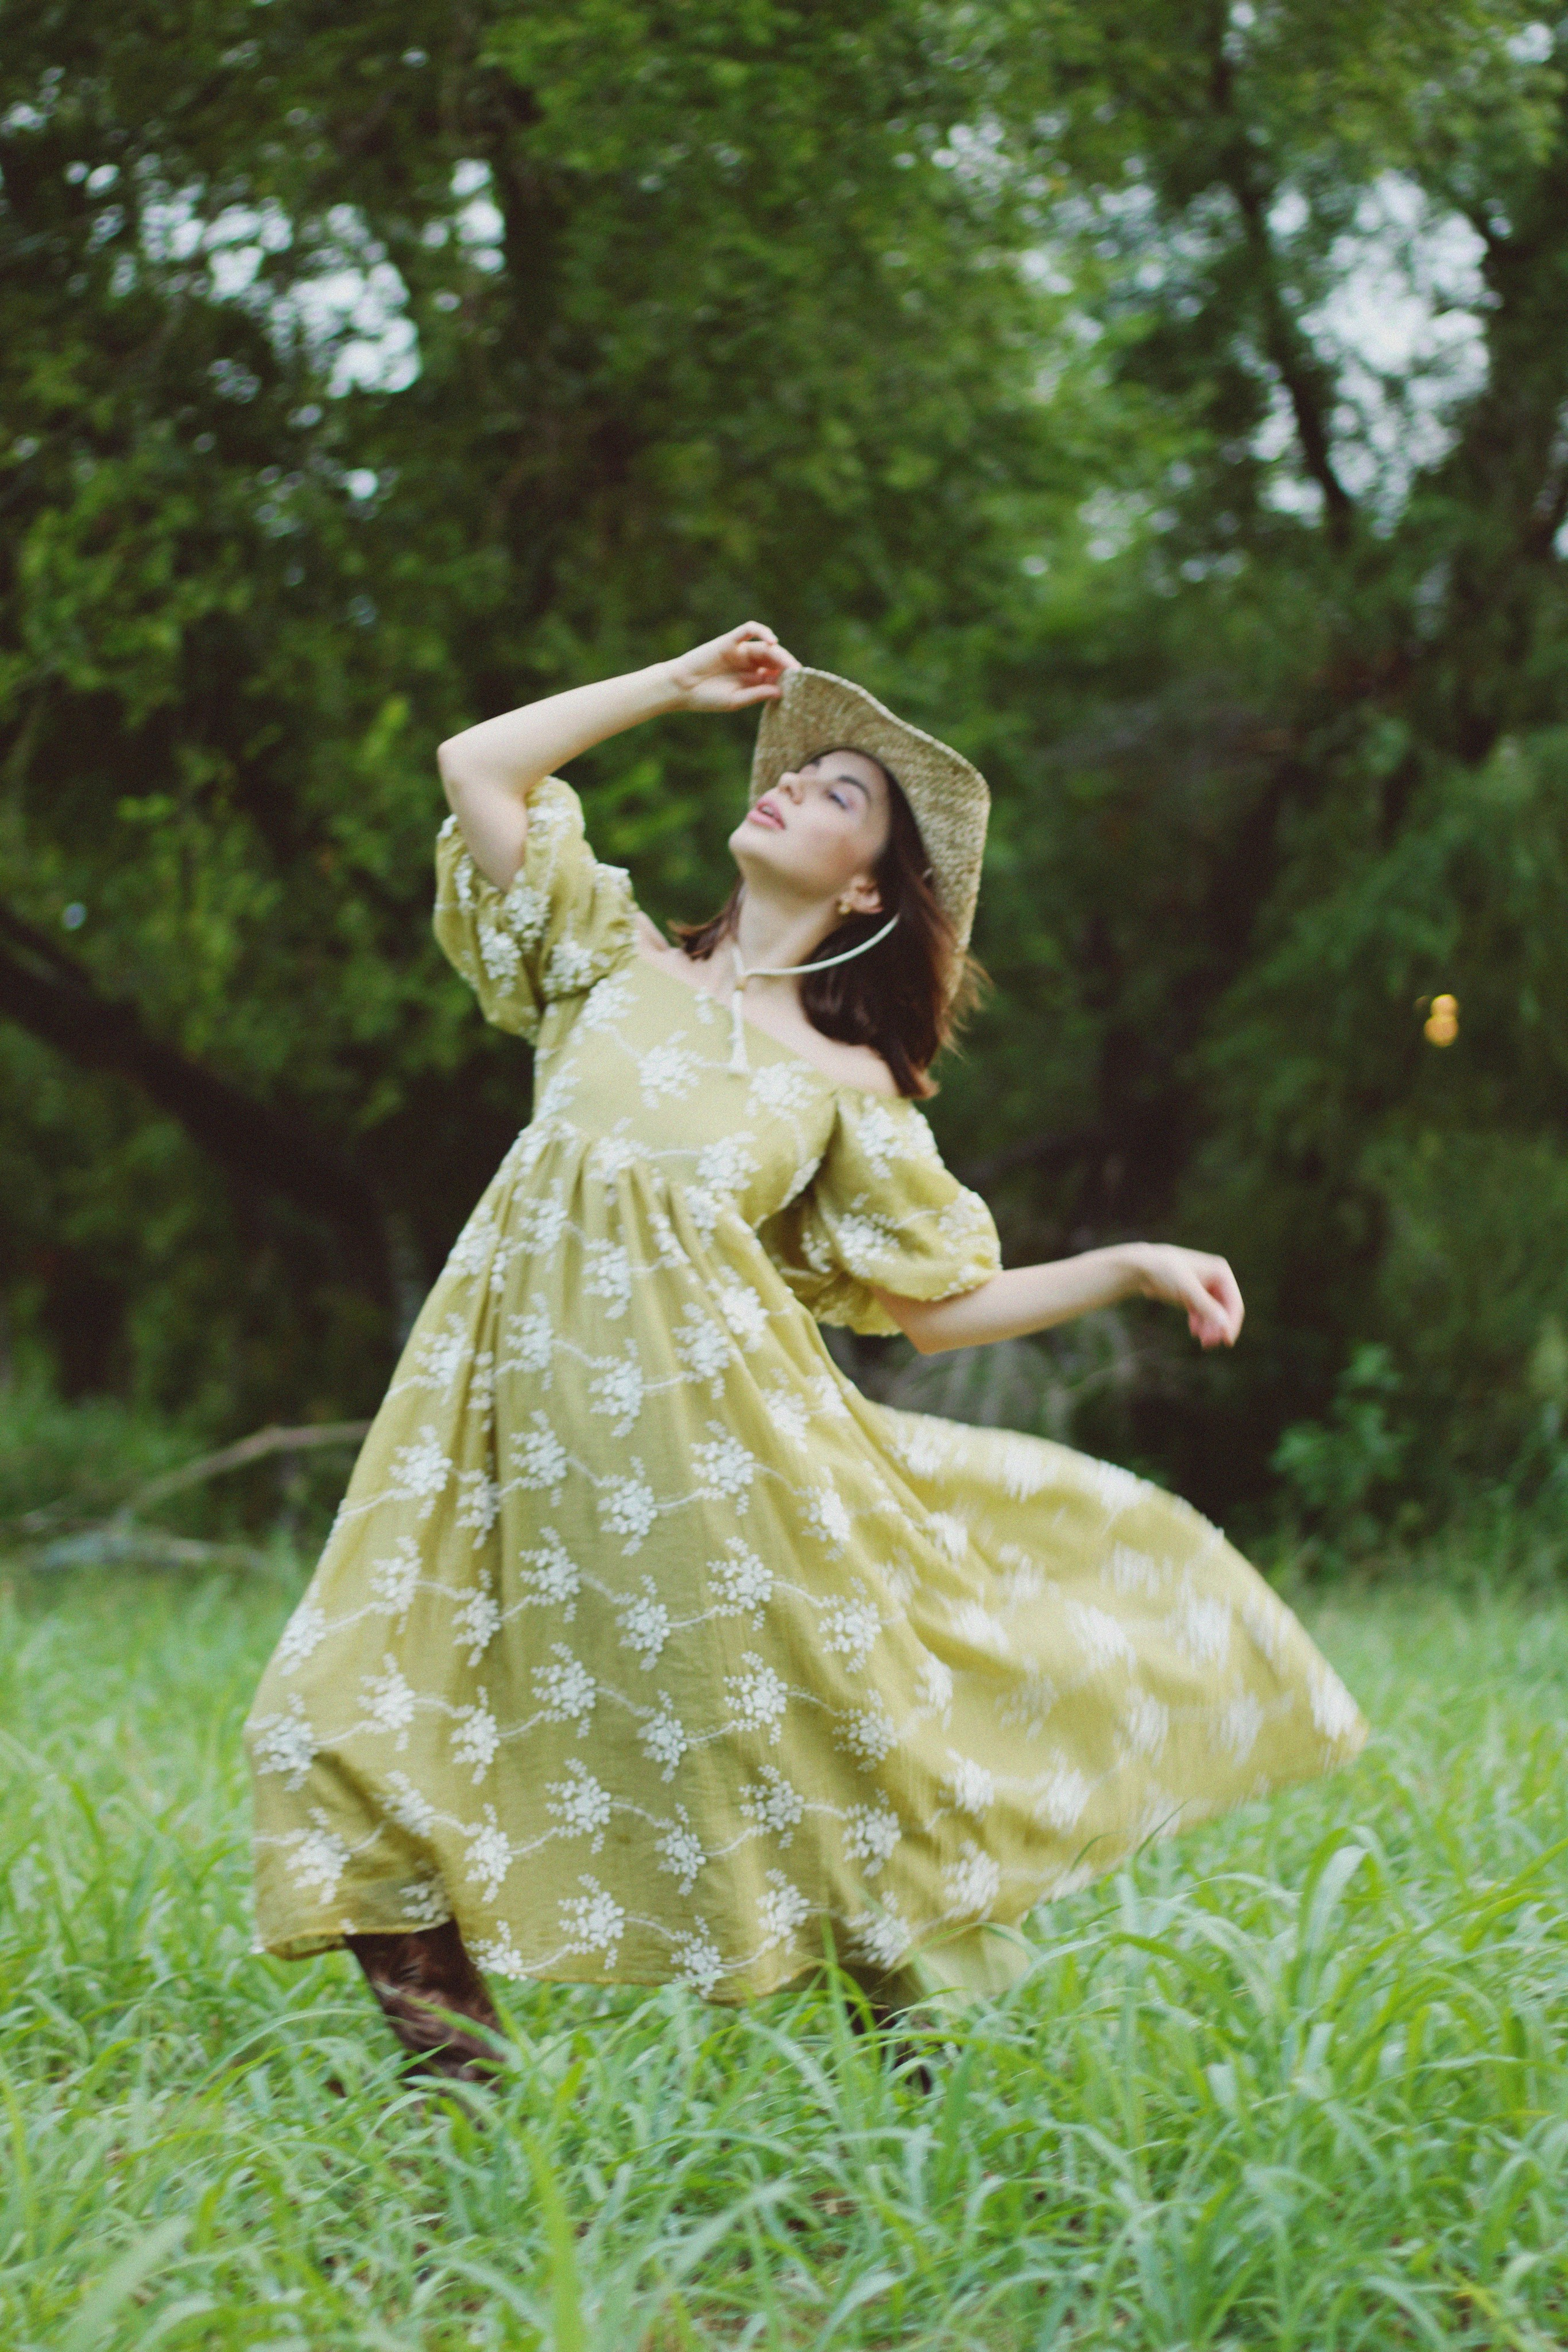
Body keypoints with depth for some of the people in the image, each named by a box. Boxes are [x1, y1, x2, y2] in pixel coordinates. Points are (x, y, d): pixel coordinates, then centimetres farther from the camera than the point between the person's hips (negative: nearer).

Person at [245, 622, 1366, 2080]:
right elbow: (479, 766, 9)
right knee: (366, 1741, -10)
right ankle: (449, 2075, 0)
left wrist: (1131, 1266, 4)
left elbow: (937, 1305, 10)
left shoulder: (848, 1085, 10)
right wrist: (682, 685, 15)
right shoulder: (618, 961, 15)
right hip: (528, 1401, 1)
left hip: (708, 1419, -1)